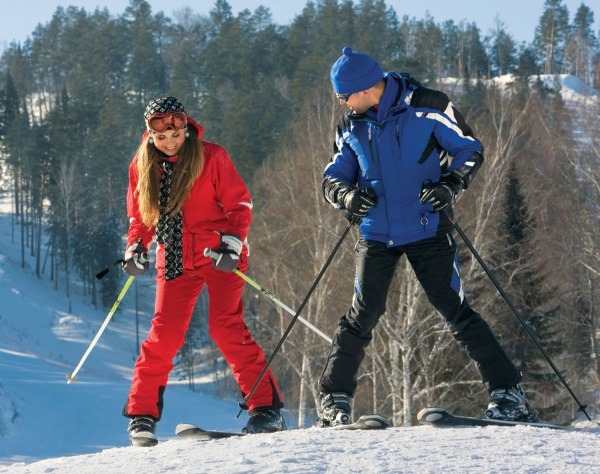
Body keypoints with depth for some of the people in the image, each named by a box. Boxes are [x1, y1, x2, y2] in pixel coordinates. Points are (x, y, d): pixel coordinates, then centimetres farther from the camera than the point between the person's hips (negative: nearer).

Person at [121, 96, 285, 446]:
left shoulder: (211, 157, -7)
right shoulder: (142, 167, 5)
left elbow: (240, 205, -5)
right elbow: (140, 217, 16)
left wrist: (232, 244, -18)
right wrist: (136, 249, -1)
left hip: (218, 256, -3)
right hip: (175, 260, 3)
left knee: (226, 327, -15)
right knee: (165, 333, -6)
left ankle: (267, 407, -12)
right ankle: (142, 414, 5)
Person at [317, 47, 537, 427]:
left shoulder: (427, 108, -8)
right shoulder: (351, 127, 6)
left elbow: (470, 150, -1)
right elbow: (333, 178, 9)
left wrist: (451, 184, -20)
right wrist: (347, 195, -15)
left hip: (427, 230, -3)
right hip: (377, 235, 3)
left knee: (455, 310, -7)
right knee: (363, 316, 0)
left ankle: (508, 393, -3)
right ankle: (335, 400, 12)